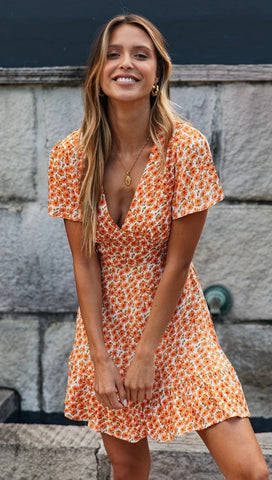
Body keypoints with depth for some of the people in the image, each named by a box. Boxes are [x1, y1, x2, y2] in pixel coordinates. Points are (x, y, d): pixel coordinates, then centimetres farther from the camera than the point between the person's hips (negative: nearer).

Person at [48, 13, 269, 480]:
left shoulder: (186, 147, -17)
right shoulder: (71, 155, -9)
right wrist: (100, 358, -10)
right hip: (105, 322, 2)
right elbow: (84, 261, -7)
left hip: (174, 321, -2)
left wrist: (147, 354, -11)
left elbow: (177, 261, -14)